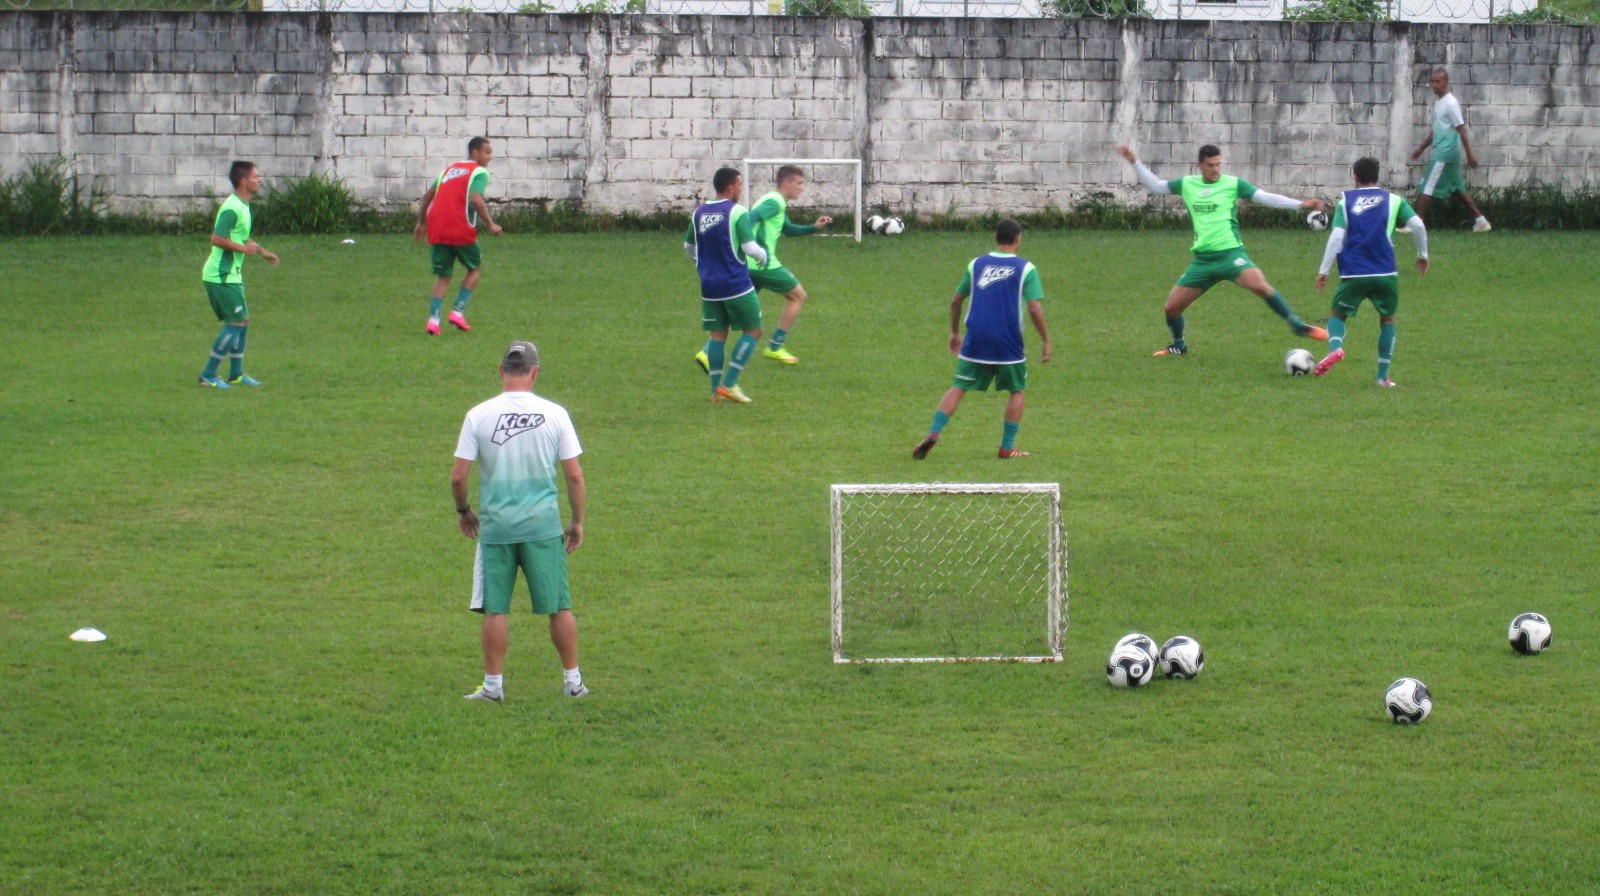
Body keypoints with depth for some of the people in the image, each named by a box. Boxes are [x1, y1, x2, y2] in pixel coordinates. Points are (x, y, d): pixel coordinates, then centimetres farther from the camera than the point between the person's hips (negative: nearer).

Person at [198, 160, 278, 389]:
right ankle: (208, 375, -5)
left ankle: (236, 374, 21)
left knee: (242, 321, 14)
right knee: (237, 322, -9)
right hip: (221, 276, -10)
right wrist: (244, 248, -19)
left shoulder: (242, 206, 13)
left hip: (230, 274, 10)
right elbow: (217, 239, -27)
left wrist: (263, 252, 29)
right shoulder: (232, 208, -19)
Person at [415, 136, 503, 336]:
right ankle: (458, 311, 4)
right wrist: (490, 224, -10)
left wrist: (421, 222, 26)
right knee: (475, 268, 16)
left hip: (437, 230, 6)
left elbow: (428, 196, 20)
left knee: (443, 276, 13)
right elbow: (476, 199, -17)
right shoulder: (480, 172, -1)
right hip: (461, 230, -6)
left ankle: (433, 318, -3)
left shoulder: (449, 169, 22)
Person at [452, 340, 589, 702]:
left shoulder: (479, 415, -4)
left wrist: (464, 511, 16)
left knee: (494, 609, 6)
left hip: (495, 524, -1)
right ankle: (573, 681, 15)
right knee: (559, 606, 9)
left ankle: (493, 684, 9)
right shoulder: (554, 414, -2)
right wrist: (577, 522, 12)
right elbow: (574, 475, 0)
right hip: (543, 523, 1)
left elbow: (458, 476, -3)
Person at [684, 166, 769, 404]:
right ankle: (729, 384, -3)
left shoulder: (699, 213, 8)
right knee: (753, 331, 5)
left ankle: (716, 389, 8)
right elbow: (749, 247, -18)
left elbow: (688, 246, 20)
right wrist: (763, 255, 4)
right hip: (736, 286, -6)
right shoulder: (737, 212, -12)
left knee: (717, 335, 12)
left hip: (709, 286, 6)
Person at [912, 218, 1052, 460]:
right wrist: (1046, 340, 1)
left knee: (958, 388, 5)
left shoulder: (976, 264, 8)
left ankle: (934, 434, -12)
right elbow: (1034, 308, -9)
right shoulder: (1025, 268, -2)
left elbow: (956, 301, 13)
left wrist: (954, 332, 25)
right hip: (1009, 344, -2)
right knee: (1017, 391, 15)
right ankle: (1007, 447, 11)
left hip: (976, 341, 2)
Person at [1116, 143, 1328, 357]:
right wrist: (1134, 161, 13)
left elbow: (1265, 197, -4)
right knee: (1171, 307, 5)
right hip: (1202, 259, 4)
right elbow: (1155, 185, 21)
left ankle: (1297, 325, -21)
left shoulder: (1233, 184, 1)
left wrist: (1300, 204, -13)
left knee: (1259, 285, -31)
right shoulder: (1187, 184, 11)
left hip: (1230, 252, -4)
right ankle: (1178, 345, 33)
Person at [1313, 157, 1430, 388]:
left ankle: (1335, 348, -17)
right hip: (1386, 274, 1)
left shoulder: (1345, 201, 7)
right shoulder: (1393, 201, 8)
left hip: (1353, 275, 0)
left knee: (1338, 315, 16)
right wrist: (1422, 254, 14)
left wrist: (1324, 270, 0)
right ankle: (1383, 376, 12)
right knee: (1387, 319, 19)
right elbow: (1417, 225, -2)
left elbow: (1336, 237, -3)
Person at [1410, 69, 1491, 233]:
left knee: (1427, 188, -8)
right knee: (1457, 188, 12)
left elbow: (1462, 130, -17)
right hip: (1440, 151, 10)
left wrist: (1469, 155, -19)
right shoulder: (1438, 102, 14)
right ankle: (1480, 220, 15)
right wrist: (1421, 148, 27)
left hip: (1445, 153, -10)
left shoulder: (1451, 104, -14)